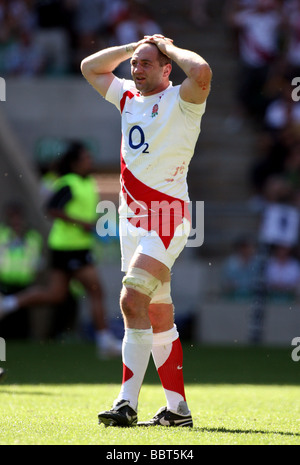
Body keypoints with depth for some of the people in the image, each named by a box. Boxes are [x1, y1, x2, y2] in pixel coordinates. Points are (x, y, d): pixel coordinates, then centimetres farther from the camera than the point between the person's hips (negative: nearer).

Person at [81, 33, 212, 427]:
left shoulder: (181, 100, -7)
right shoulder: (128, 96, 14)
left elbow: (201, 72, -28)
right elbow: (90, 67, 26)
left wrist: (170, 47, -11)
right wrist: (133, 47, 16)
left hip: (167, 217, -8)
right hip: (132, 217, 8)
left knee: (132, 300, -20)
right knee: (158, 315, 9)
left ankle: (127, 404, -22)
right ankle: (178, 407, 13)